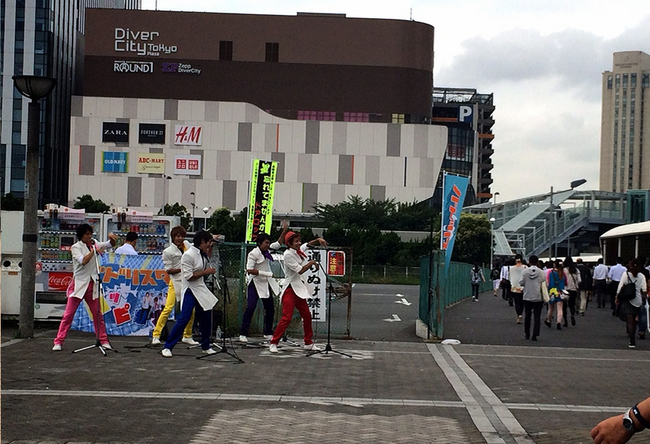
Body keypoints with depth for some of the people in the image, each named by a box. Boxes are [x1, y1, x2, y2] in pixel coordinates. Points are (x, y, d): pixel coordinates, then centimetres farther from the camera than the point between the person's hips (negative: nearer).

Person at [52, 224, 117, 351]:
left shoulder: (94, 244, 10)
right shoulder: (76, 247, -6)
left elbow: (111, 245, 13)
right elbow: (83, 261, -21)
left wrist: (112, 238, -8)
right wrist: (94, 251, -18)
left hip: (92, 284, 5)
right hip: (79, 283, -5)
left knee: (98, 314, 9)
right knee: (68, 314, -5)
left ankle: (103, 340, 15)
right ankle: (58, 342, -3)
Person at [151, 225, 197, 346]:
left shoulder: (187, 245, 11)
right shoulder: (168, 252, -5)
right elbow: (168, 270, -8)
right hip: (176, 282, -6)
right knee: (168, 308, -13)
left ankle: (187, 336, 19)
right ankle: (156, 336, -9)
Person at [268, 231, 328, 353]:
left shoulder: (299, 251, 8)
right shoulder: (288, 254, -16)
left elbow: (308, 244, 24)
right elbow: (300, 270, -19)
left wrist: (318, 240, 4)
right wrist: (311, 263, -6)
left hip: (299, 289, 9)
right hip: (289, 289, -9)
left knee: (307, 316, 13)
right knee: (287, 318, -15)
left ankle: (308, 343, 25)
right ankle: (273, 343, -8)